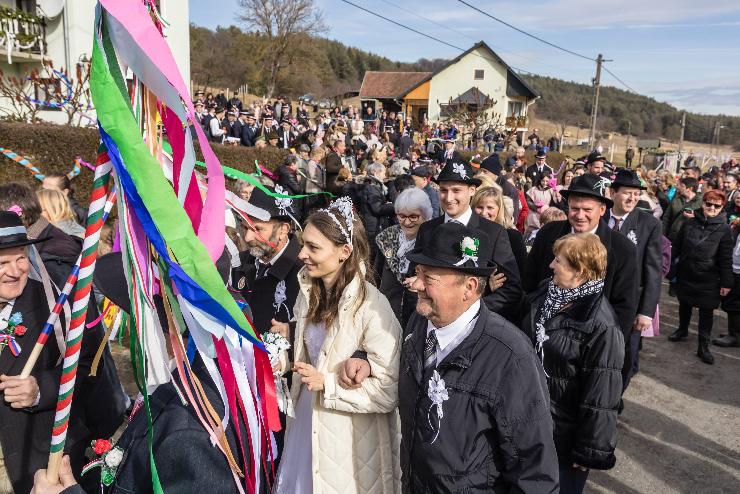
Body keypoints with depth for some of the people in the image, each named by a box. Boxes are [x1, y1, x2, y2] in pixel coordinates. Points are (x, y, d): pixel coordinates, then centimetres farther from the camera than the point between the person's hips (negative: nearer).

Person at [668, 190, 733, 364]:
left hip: (708, 278, -3)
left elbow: (726, 259, -7)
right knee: (684, 304, 19)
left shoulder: (724, 229, -7)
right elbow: (676, 246, 7)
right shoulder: (689, 223, -1)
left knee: (706, 311, 3)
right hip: (685, 274, 3)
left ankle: (703, 346, 12)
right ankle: (682, 330, 42)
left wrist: (726, 282, -8)